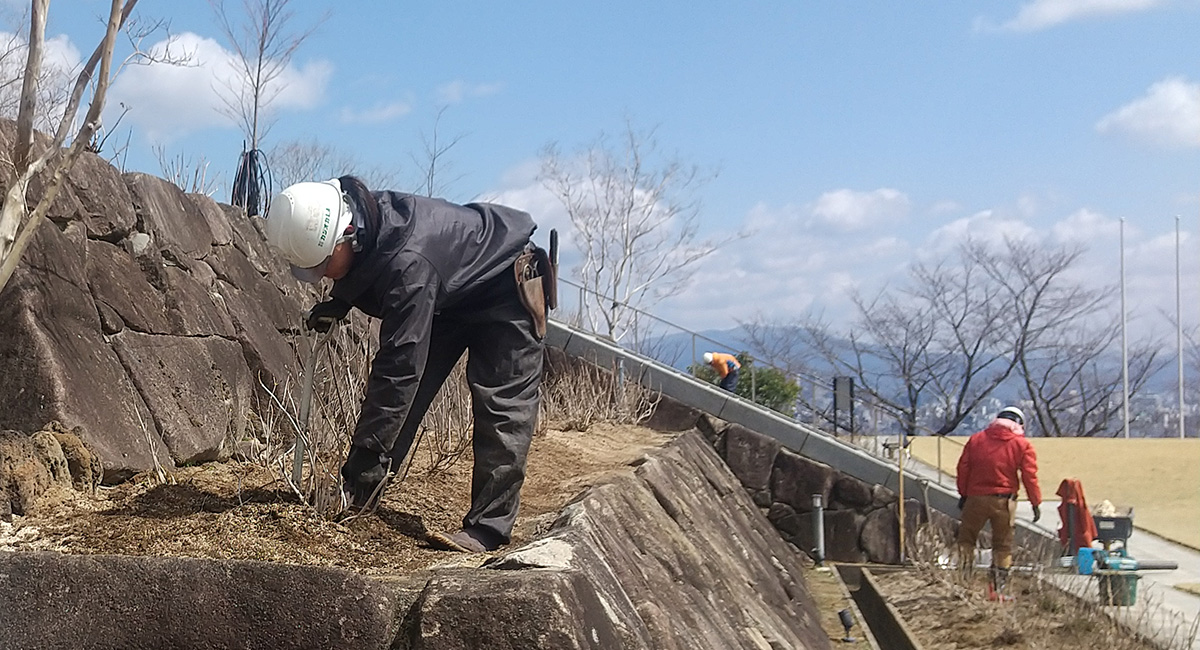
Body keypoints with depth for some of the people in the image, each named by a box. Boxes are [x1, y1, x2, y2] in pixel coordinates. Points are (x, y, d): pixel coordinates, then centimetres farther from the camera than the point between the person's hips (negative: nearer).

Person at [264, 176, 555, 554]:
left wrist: (366, 461, -40)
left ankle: (488, 528, -11)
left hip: (504, 289, -8)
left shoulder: (408, 262, -44)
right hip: (445, 295, 8)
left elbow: (398, 365, -42)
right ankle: (352, 503, 4)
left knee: (502, 409, -14)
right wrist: (336, 304, -11)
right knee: (406, 397, 1)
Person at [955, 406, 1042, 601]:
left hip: (976, 498, 1)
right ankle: (997, 589, 9)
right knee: (1003, 545, 11)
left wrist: (963, 494, 14)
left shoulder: (976, 439, 6)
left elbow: (963, 468, 7)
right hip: (1004, 501, -1)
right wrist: (1036, 503, 2)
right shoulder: (1022, 445, 0)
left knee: (966, 539, 14)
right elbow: (1030, 476, -4)